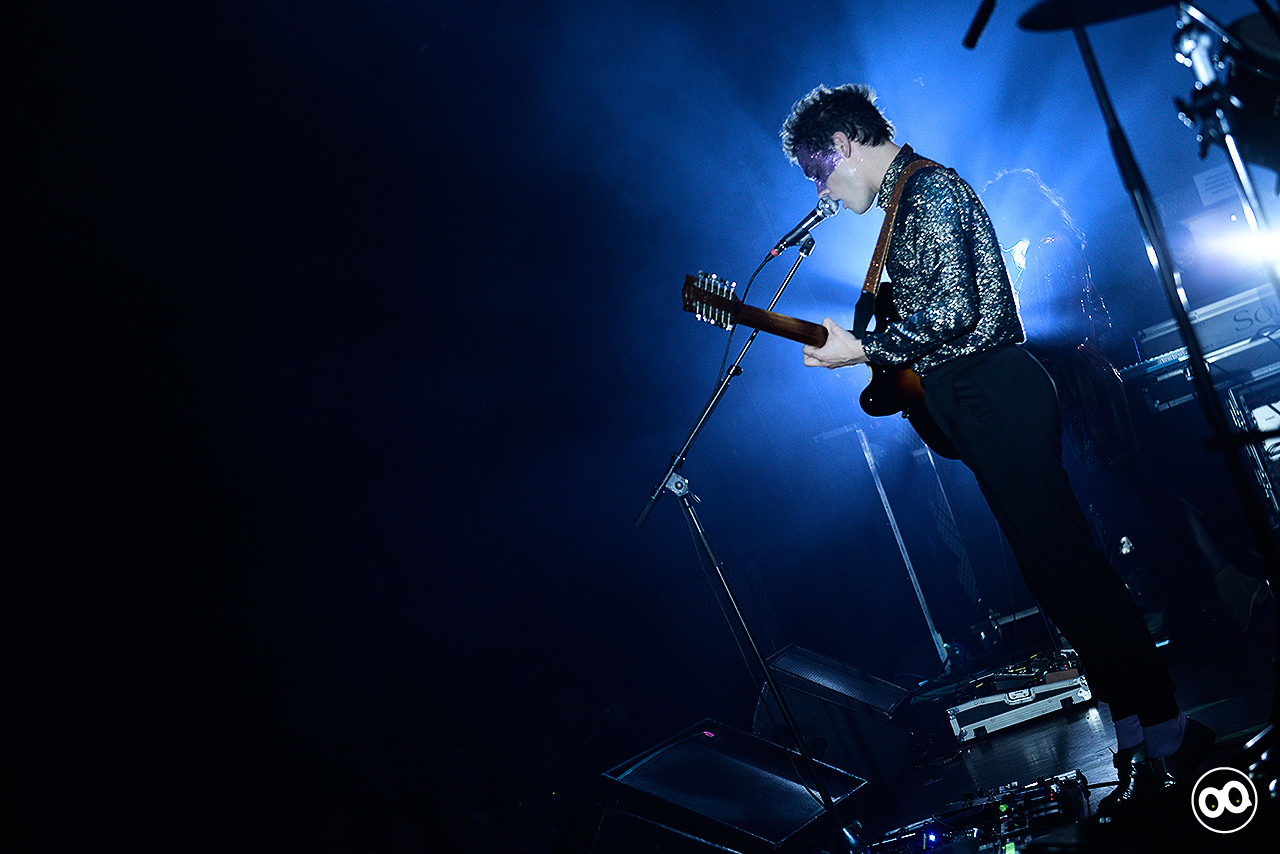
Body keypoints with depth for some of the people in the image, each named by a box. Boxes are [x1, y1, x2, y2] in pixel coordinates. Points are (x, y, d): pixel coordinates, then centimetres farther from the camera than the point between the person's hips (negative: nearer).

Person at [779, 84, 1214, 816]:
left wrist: (864, 350, -12)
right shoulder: (906, 203, 22)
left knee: (1067, 570, -10)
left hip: (996, 396, -10)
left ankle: (1169, 737, -5)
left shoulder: (927, 188, -9)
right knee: (1058, 571, 8)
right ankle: (1142, 740, 13)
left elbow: (953, 310, -18)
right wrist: (865, 343, 19)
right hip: (980, 404, 10)